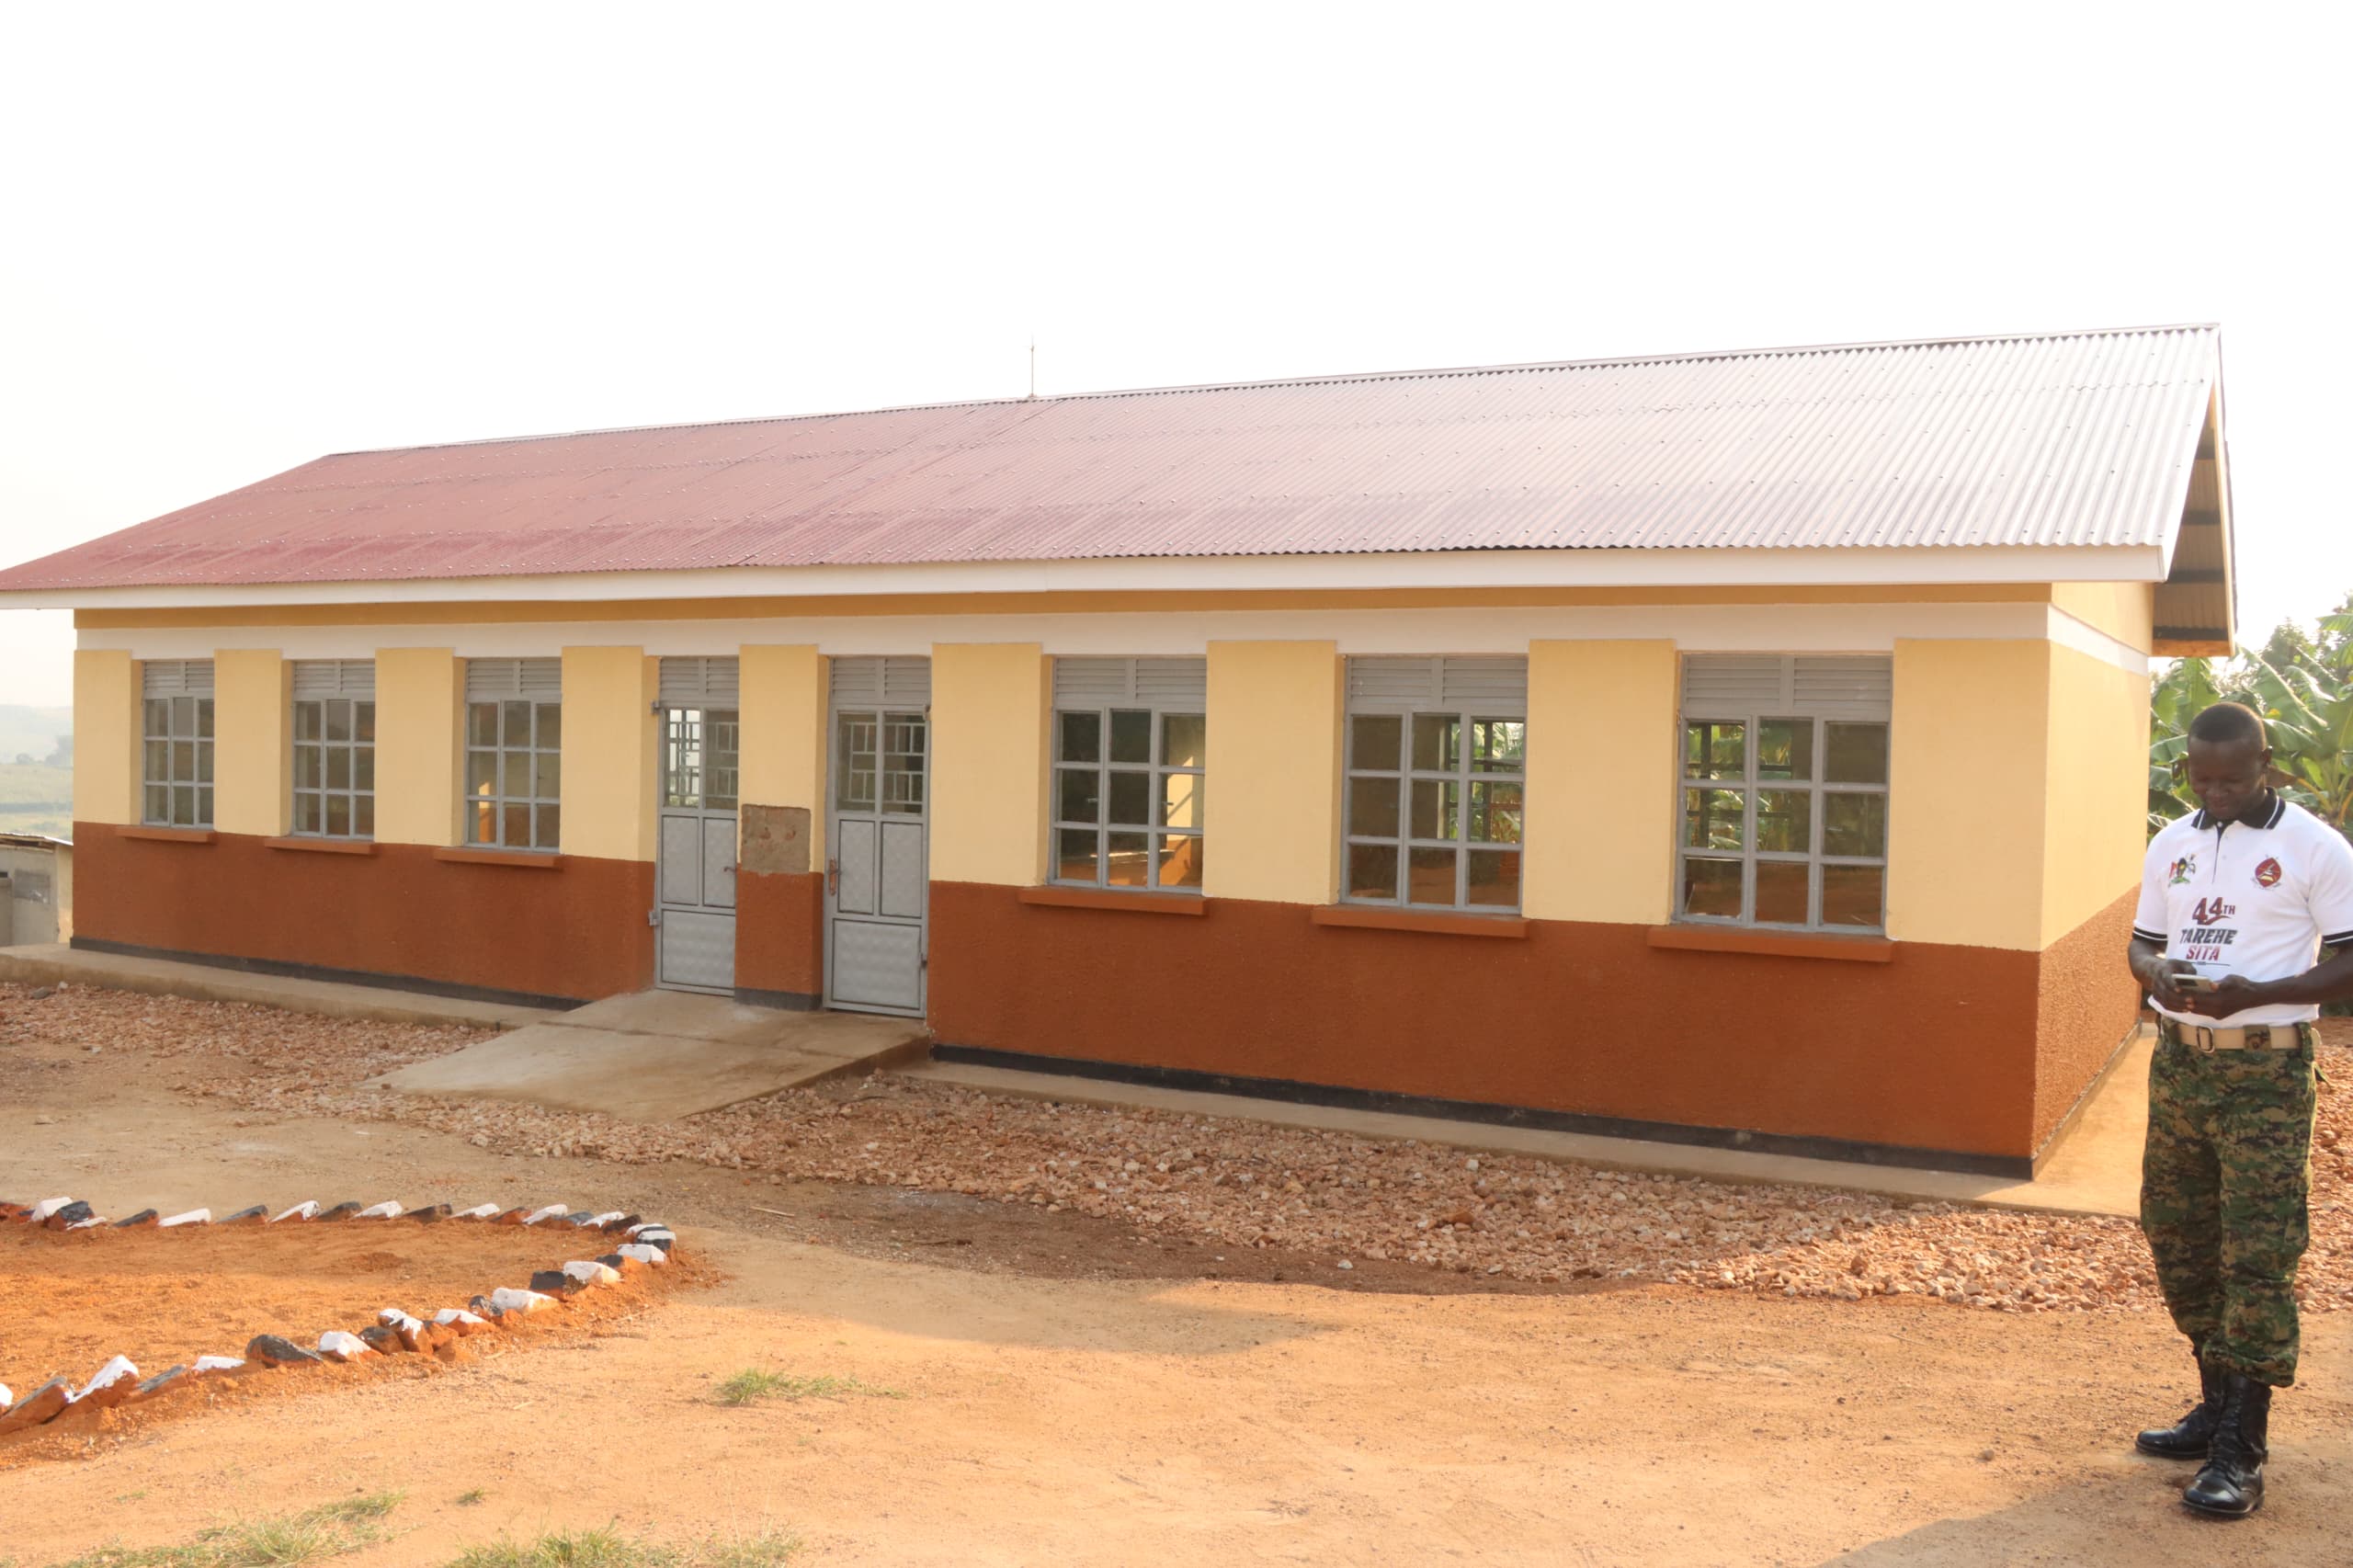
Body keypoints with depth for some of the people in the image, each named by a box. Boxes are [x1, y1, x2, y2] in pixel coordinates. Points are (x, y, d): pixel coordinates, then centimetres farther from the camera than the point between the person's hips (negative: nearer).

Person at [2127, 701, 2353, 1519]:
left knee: (2257, 1254, -5)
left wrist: (2254, 991, -21)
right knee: (2176, 1238, 12)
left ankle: (2241, 1451, 1)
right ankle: (2218, 1407, 27)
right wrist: (2159, 975, -6)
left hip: (2264, 1070, -6)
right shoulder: (2171, 845, 10)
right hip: (2178, 1060, 6)